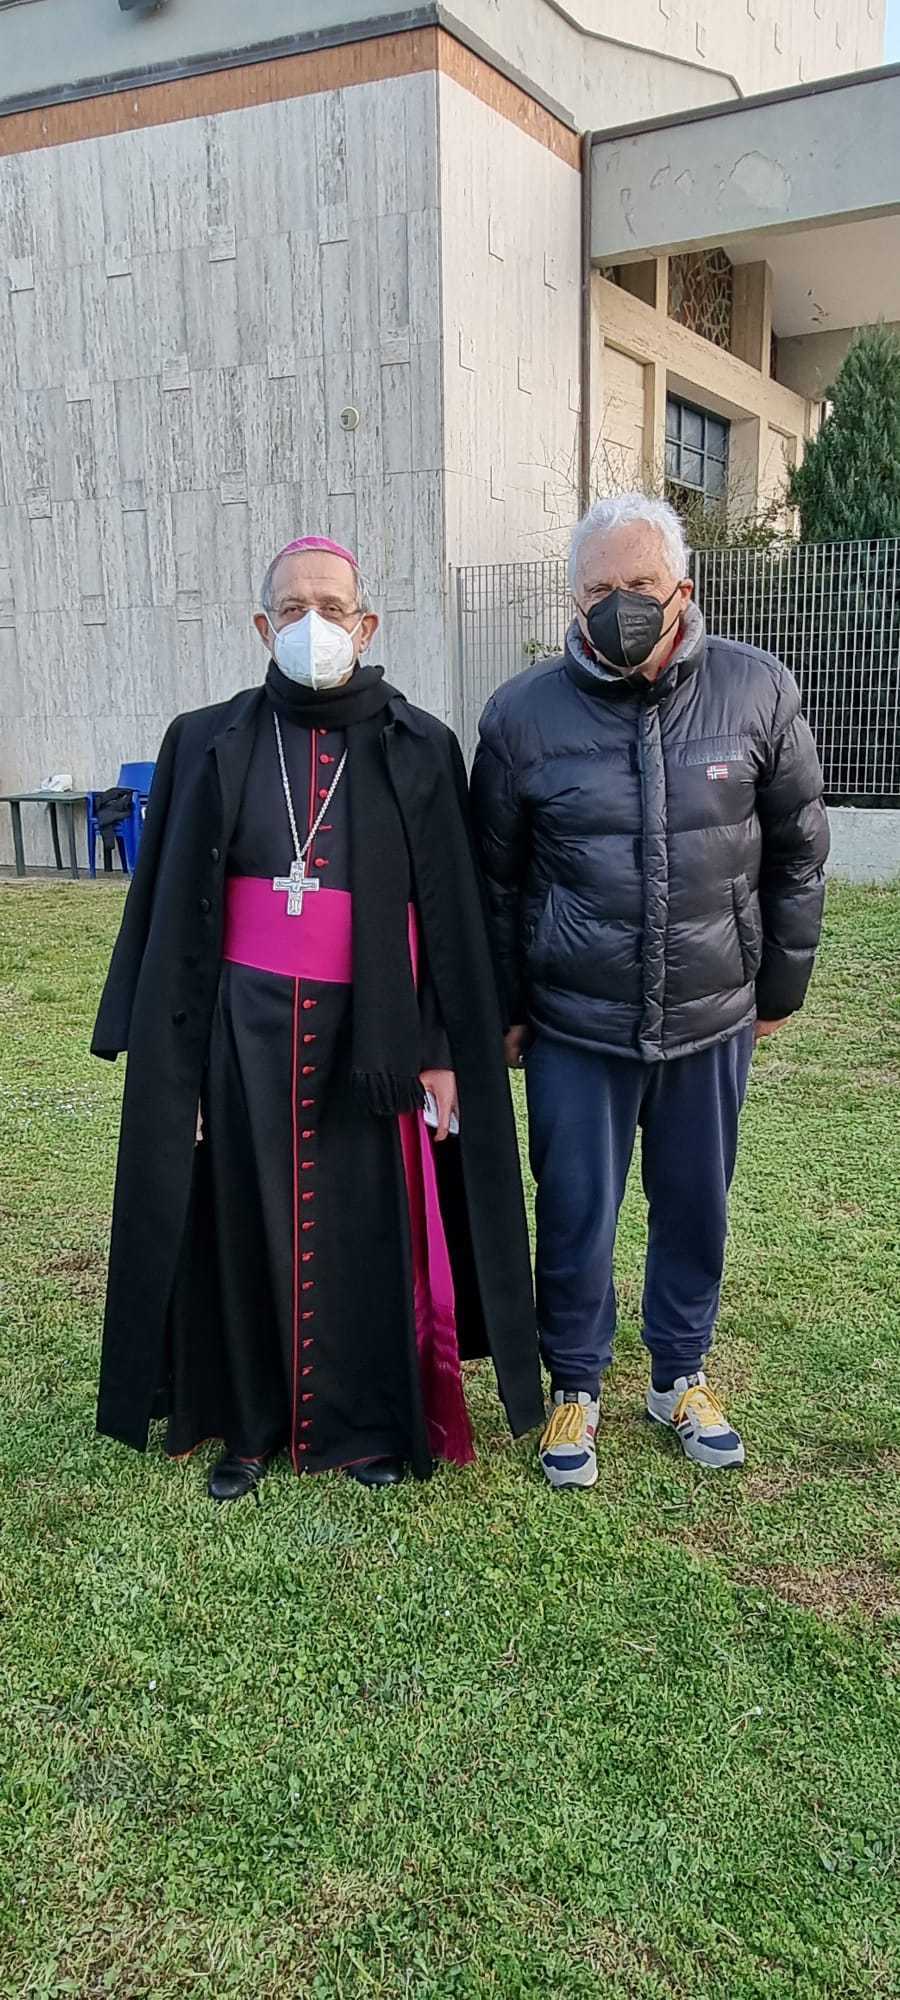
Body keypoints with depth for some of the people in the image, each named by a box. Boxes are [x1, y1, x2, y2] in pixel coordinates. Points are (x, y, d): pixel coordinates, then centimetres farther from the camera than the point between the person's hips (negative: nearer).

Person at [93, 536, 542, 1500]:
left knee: (371, 1225, 7)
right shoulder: (210, 744, 1)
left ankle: (375, 1421, 27)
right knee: (248, 1223, 9)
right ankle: (253, 1422, 28)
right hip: (248, 1031, 1)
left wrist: (443, 1052, -3)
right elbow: (172, 913, 3)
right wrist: (171, 1056, 0)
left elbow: (450, 914, 0)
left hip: (370, 1031, -1)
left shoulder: (419, 749, -1)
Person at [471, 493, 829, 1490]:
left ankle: (681, 1376, 38)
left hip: (712, 1020, 2)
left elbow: (796, 851, 5)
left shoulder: (757, 692, -4)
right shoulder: (523, 714, -6)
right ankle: (576, 1388, 31)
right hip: (576, 1027, -1)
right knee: (575, 1215, 8)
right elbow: (495, 876, 3)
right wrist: (503, 1010, 5)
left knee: (696, 1210, 15)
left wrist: (781, 986, 7)